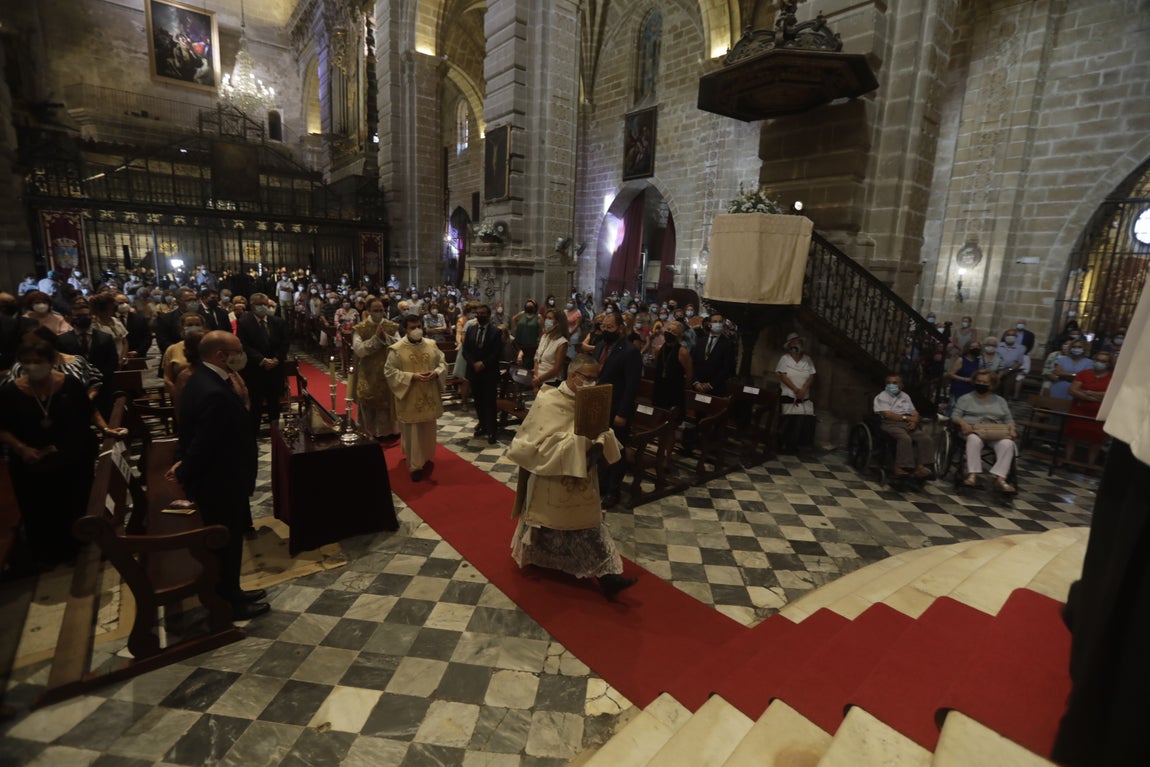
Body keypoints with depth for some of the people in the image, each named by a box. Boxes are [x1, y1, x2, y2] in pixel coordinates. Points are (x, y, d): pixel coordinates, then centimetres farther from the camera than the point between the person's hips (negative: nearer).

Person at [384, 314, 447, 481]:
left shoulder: (431, 345, 3)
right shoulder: (396, 349, -9)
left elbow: (442, 362, 8)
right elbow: (389, 371, -10)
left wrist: (436, 373, -14)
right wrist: (412, 376, -21)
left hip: (429, 397, 4)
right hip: (410, 399, -4)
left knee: (428, 431, 16)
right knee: (412, 433, 3)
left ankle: (426, 460, 35)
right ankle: (415, 465, 14)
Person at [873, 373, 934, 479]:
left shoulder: (905, 396, 26)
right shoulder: (881, 397, 6)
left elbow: (915, 413, 19)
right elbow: (887, 415, -7)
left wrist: (914, 421, -4)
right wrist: (906, 417, -8)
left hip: (908, 424, 6)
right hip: (891, 424, -6)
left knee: (925, 439, -21)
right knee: (905, 438, -34)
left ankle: (920, 466, -25)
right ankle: (900, 467, -32)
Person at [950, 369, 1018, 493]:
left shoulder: (1000, 401, 25)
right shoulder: (966, 398, 16)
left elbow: (1009, 419, 18)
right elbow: (955, 416, 5)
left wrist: (1012, 429, -5)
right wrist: (963, 423, -17)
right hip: (973, 430, -3)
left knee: (1008, 444, -32)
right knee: (974, 440, -40)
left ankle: (1000, 478, -37)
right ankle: (973, 475, -42)